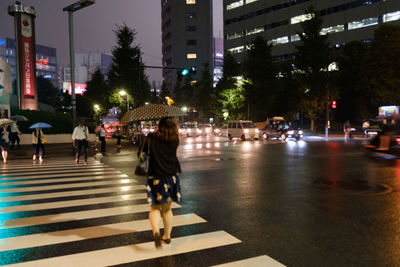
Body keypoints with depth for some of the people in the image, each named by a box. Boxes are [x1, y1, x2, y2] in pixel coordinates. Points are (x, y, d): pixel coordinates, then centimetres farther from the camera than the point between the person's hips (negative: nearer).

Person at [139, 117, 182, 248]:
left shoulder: (152, 138, -9)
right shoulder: (175, 140, -5)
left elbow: (142, 153, 0)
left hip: (155, 179, -2)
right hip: (172, 178, 2)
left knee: (155, 208, 11)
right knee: (167, 208, 18)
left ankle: (156, 231, -14)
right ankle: (167, 236, 28)